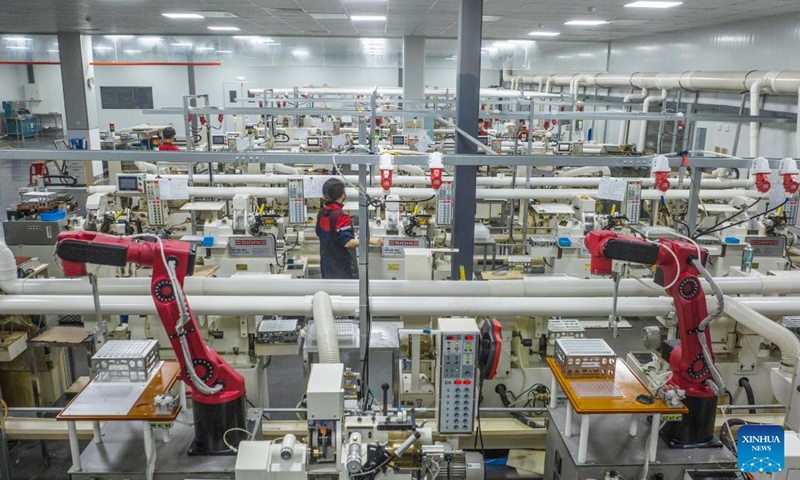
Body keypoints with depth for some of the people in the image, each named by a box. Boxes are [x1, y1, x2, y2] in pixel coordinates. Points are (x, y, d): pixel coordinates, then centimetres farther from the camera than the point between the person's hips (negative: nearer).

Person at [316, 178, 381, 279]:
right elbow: (346, 242, -27)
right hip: (342, 266, -9)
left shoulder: (322, 213, 3)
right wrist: (370, 241, -27)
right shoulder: (341, 216, -22)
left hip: (327, 263, 9)